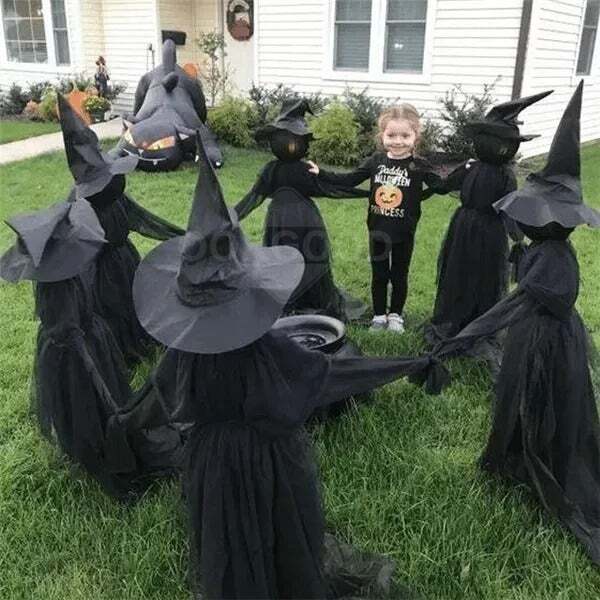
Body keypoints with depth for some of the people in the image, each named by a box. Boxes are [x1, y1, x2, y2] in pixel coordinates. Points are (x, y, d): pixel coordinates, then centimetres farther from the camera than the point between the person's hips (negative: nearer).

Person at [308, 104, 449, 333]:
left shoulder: (418, 166, -9)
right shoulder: (376, 161, -3)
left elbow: (442, 187, -7)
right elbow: (349, 180, 3)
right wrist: (320, 174, 0)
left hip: (404, 234, -2)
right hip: (378, 231, 2)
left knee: (399, 276, 13)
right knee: (379, 276, 14)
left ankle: (395, 315, 31)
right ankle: (379, 315, 29)